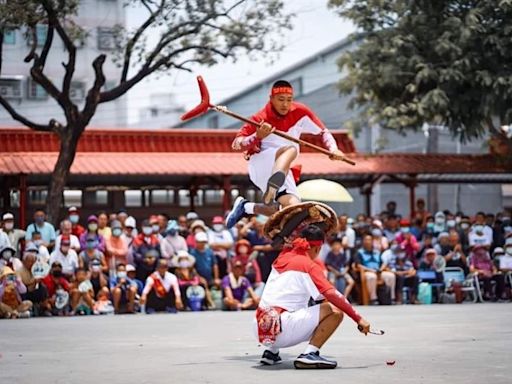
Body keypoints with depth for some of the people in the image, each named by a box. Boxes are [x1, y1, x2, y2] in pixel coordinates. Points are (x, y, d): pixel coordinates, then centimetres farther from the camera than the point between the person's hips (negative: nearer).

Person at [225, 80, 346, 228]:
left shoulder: (300, 112, -6)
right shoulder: (261, 119, -18)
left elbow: (323, 131, 3)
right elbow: (236, 144, -22)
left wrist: (333, 148, -16)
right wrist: (257, 136, -40)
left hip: (282, 169, 6)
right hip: (260, 164, -6)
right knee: (291, 148, -35)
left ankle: (247, 207, 6)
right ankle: (270, 193, -59)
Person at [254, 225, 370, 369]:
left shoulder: (282, 257, 16)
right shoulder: (309, 265, -2)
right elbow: (332, 294, -14)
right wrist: (359, 319, -12)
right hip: (283, 331, -8)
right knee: (335, 311, -5)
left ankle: (271, 352, 23)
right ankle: (309, 354, -17)